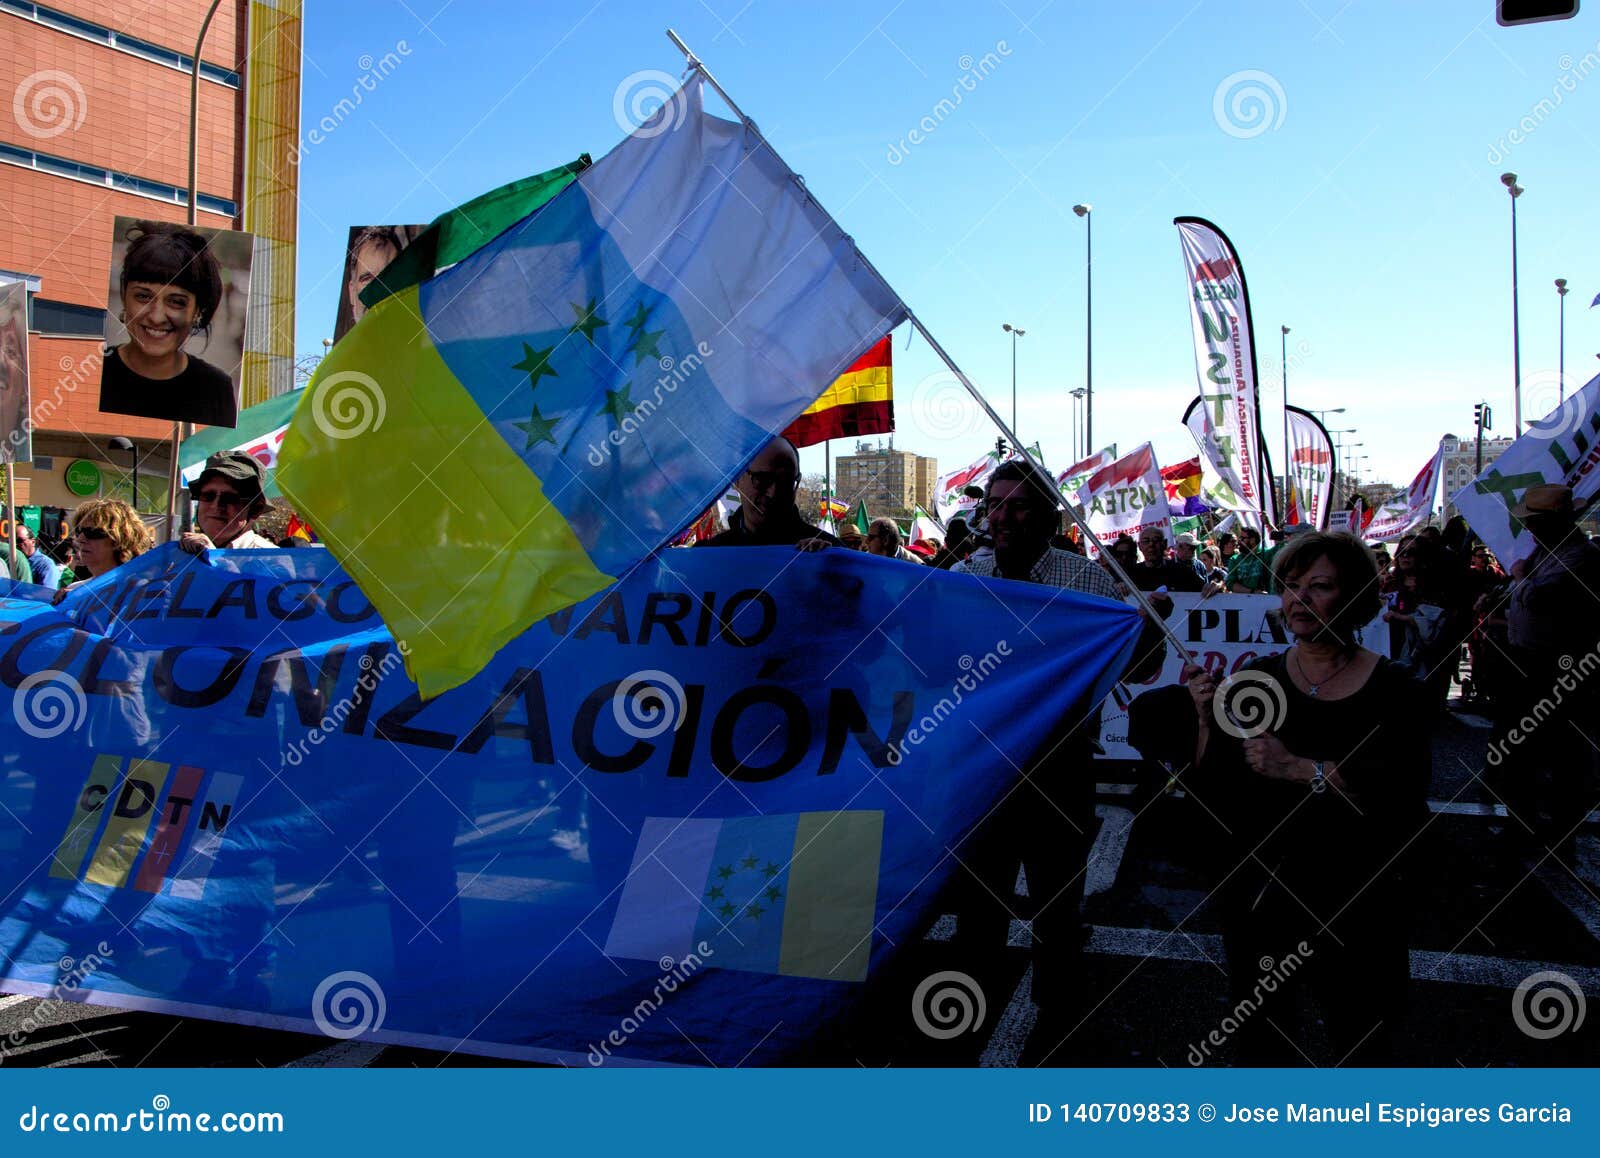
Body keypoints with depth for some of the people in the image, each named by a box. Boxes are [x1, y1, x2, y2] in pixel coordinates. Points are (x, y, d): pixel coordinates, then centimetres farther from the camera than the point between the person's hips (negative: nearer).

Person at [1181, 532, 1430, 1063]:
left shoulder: (1394, 689, -6)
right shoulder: (1256, 679, 0)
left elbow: (1406, 790, -22)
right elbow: (1212, 798, -2)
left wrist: (1299, 769, -29)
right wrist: (1206, 720, -18)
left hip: (1358, 905, -2)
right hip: (1258, 895, 2)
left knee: (1361, 1048, 15)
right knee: (1259, 1043, 17)